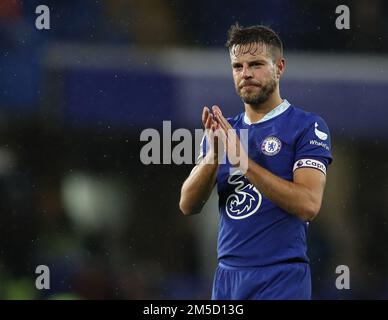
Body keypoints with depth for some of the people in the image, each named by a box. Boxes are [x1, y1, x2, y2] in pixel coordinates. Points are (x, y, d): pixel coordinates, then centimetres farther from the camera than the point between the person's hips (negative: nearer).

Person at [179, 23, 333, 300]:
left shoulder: (308, 127, -3)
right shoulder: (225, 131, 13)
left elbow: (308, 204, -16)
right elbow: (188, 205, 5)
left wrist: (242, 159, -19)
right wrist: (214, 154, -12)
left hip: (282, 280, -5)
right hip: (227, 276, 5)